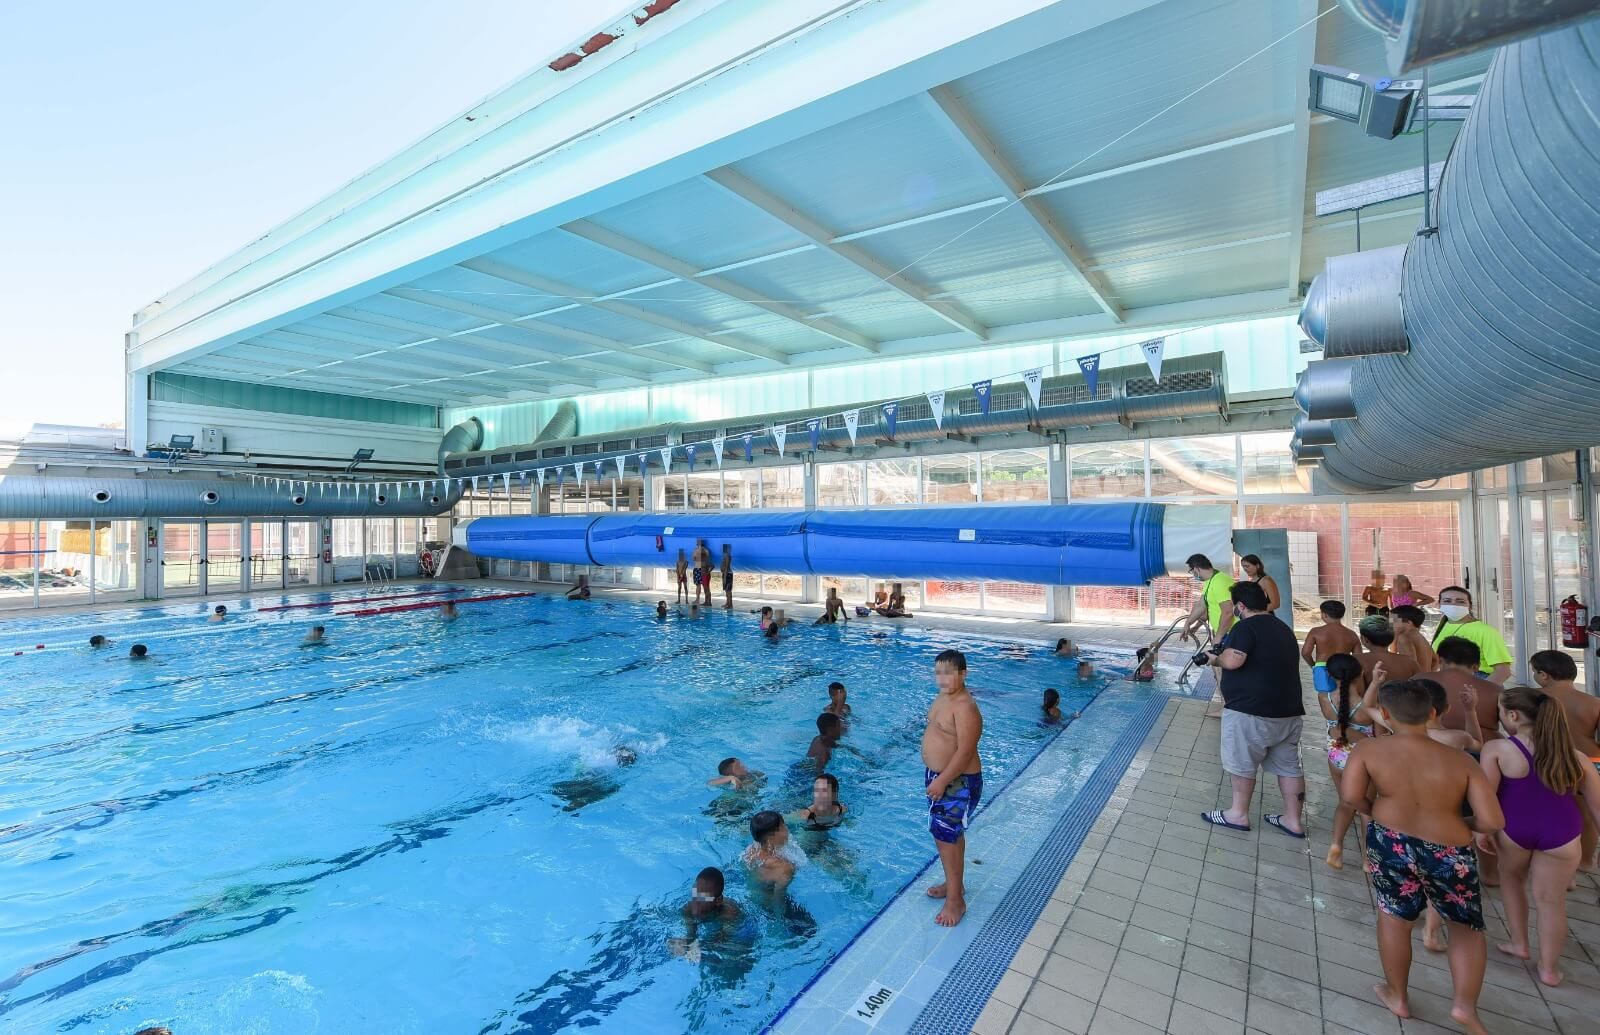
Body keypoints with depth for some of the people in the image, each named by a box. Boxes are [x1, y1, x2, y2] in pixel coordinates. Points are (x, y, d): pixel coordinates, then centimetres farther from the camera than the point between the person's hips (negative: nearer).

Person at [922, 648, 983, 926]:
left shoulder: (964, 707, -28)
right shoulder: (944, 697, 3)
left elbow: (965, 752, -28)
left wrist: (941, 781, -24)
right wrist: (934, 776, 20)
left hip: (957, 783, -9)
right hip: (939, 776, 9)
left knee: (946, 836, -2)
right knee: (950, 834, 22)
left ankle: (955, 900, 14)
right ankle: (954, 883, 39)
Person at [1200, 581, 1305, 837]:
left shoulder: (1245, 627, -14)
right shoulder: (1284, 628, 13)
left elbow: (1233, 661, -26)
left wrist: (1216, 659, -6)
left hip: (1251, 712, -8)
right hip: (1289, 711, 8)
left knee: (1241, 764, 7)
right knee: (1288, 766, 15)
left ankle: (1239, 814, 18)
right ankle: (1293, 820, 24)